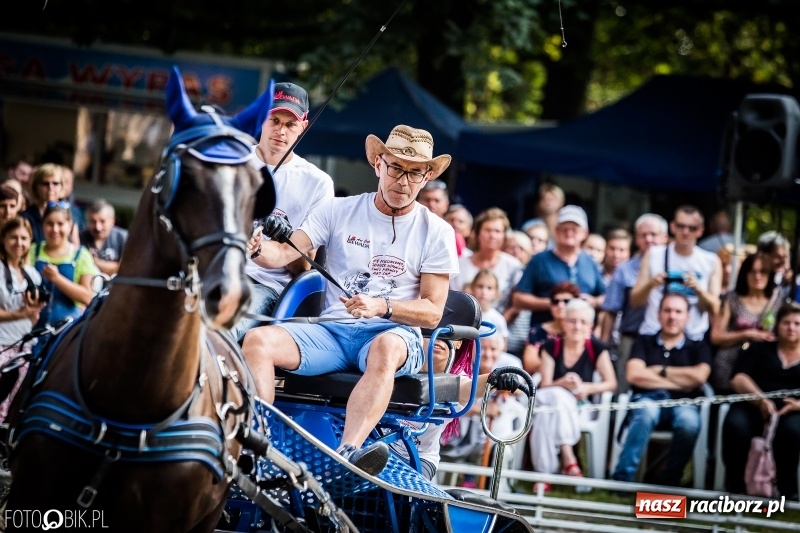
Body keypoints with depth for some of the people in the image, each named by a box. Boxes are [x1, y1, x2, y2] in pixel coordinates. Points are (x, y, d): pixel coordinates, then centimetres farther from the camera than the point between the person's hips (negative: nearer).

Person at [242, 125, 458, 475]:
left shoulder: (436, 232, 5)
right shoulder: (338, 212, 9)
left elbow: (432, 312, 0)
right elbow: (283, 254, -3)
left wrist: (383, 307, -19)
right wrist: (258, 247, -28)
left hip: (395, 333, -3)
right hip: (332, 330, 3)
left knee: (386, 347, -40)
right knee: (257, 340, -24)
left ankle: (348, 453, -58)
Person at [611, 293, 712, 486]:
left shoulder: (698, 347, 18)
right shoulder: (644, 342, 17)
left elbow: (699, 376, -3)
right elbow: (634, 375, -1)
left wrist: (661, 371, 3)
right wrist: (679, 382, 0)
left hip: (682, 403, 0)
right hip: (648, 399, 0)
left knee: (689, 421, -37)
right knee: (646, 413, -39)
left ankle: (668, 483, -26)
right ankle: (622, 478, -42)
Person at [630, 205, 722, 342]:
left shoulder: (711, 262, 6)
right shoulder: (654, 255, 6)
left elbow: (714, 309, 1)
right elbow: (635, 301, 4)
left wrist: (698, 289, -15)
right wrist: (650, 285, -14)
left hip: (693, 338, 0)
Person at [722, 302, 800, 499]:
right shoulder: (760, 349, 19)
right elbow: (738, 379, 4)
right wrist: (760, 399, -14)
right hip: (753, 406, 1)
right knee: (735, 426, -34)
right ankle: (734, 488, -24)